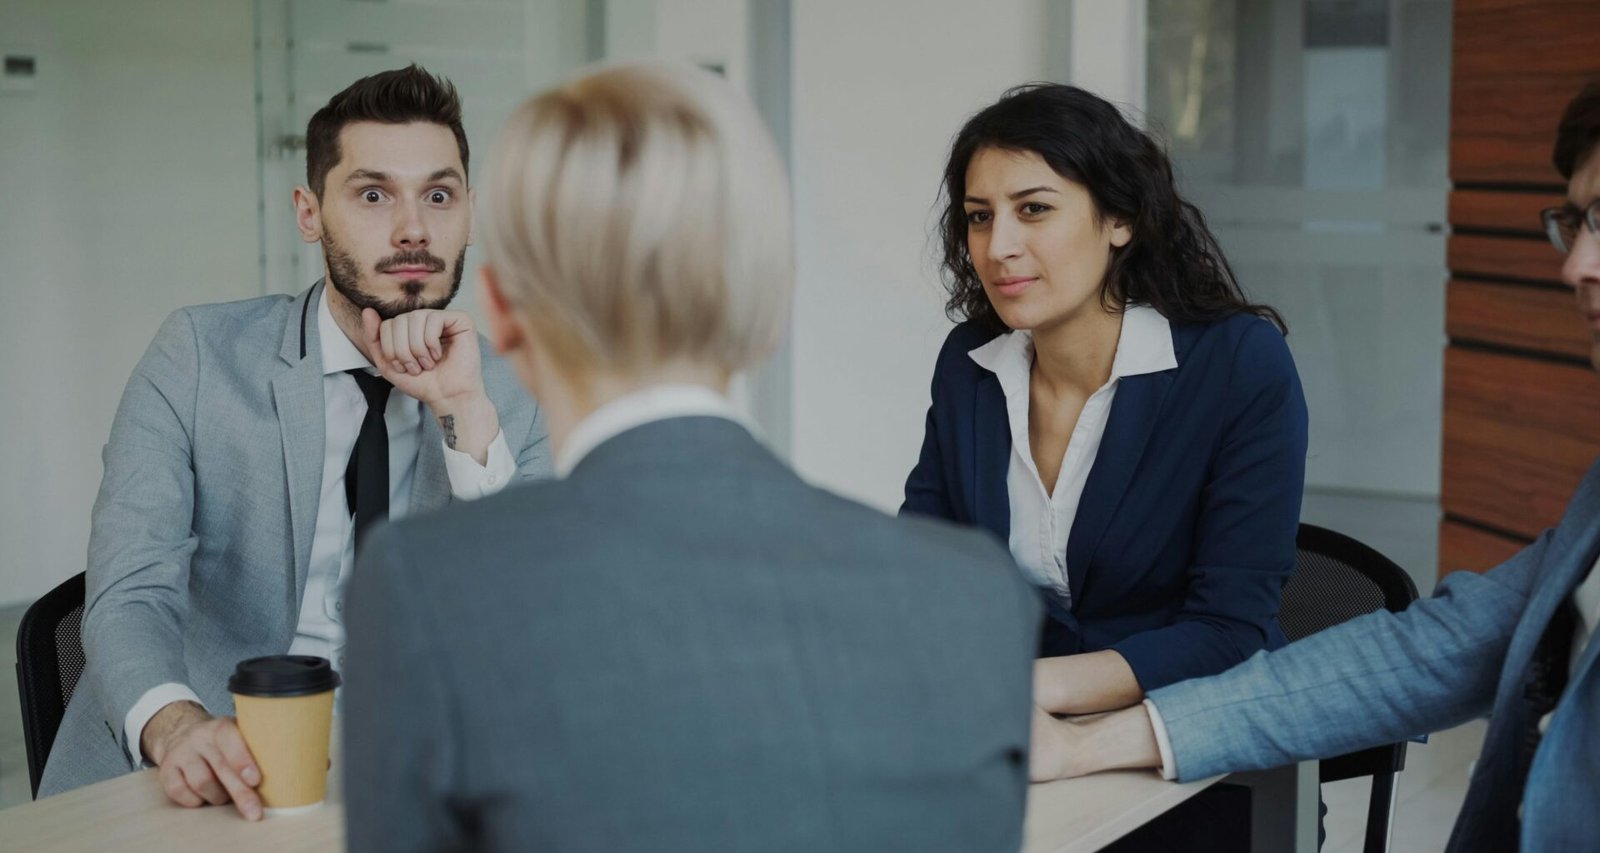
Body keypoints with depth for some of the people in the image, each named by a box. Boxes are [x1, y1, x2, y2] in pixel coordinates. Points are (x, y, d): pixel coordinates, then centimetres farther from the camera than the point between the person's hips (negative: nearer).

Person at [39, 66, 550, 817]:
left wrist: (467, 416, -17)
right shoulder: (198, 355, -2)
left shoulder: (511, 390, 3)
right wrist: (176, 725, -33)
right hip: (189, 784, 0)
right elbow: (130, 593, -12)